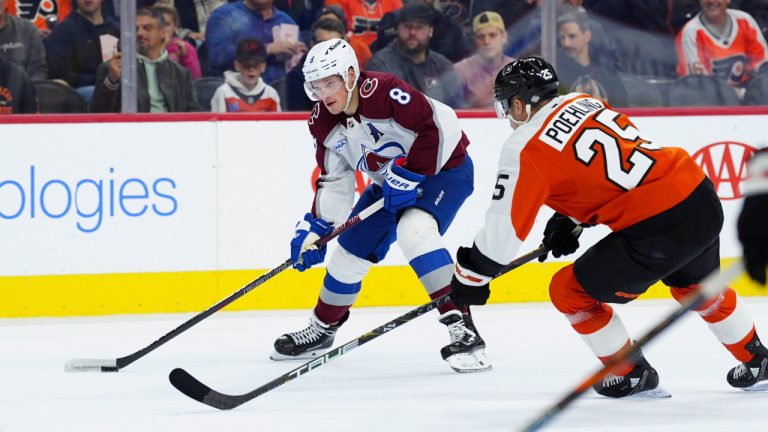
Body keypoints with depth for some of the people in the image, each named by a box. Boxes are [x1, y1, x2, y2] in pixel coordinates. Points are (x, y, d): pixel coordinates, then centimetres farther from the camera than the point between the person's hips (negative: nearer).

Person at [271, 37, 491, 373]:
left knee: (414, 231, -33)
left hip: (444, 167, -8)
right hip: (390, 182, 8)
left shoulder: (382, 92, -30)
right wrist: (315, 228, -3)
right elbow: (334, 181, 4)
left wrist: (410, 174, -28)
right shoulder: (323, 123, -5)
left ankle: (462, 329, -35)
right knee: (351, 250, 11)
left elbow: (440, 126, -32)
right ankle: (322, 329, 36)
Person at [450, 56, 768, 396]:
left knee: (570, 291, 8)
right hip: (705, 202, 8)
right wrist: (568, 221, 31)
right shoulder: (583, 101, 15)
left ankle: (633, 376, 19)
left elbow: (505, 227, -7)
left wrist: (471, 275, 5)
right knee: (694, 285, 36)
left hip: (661, 229, -8)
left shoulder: (527, 148, -7)